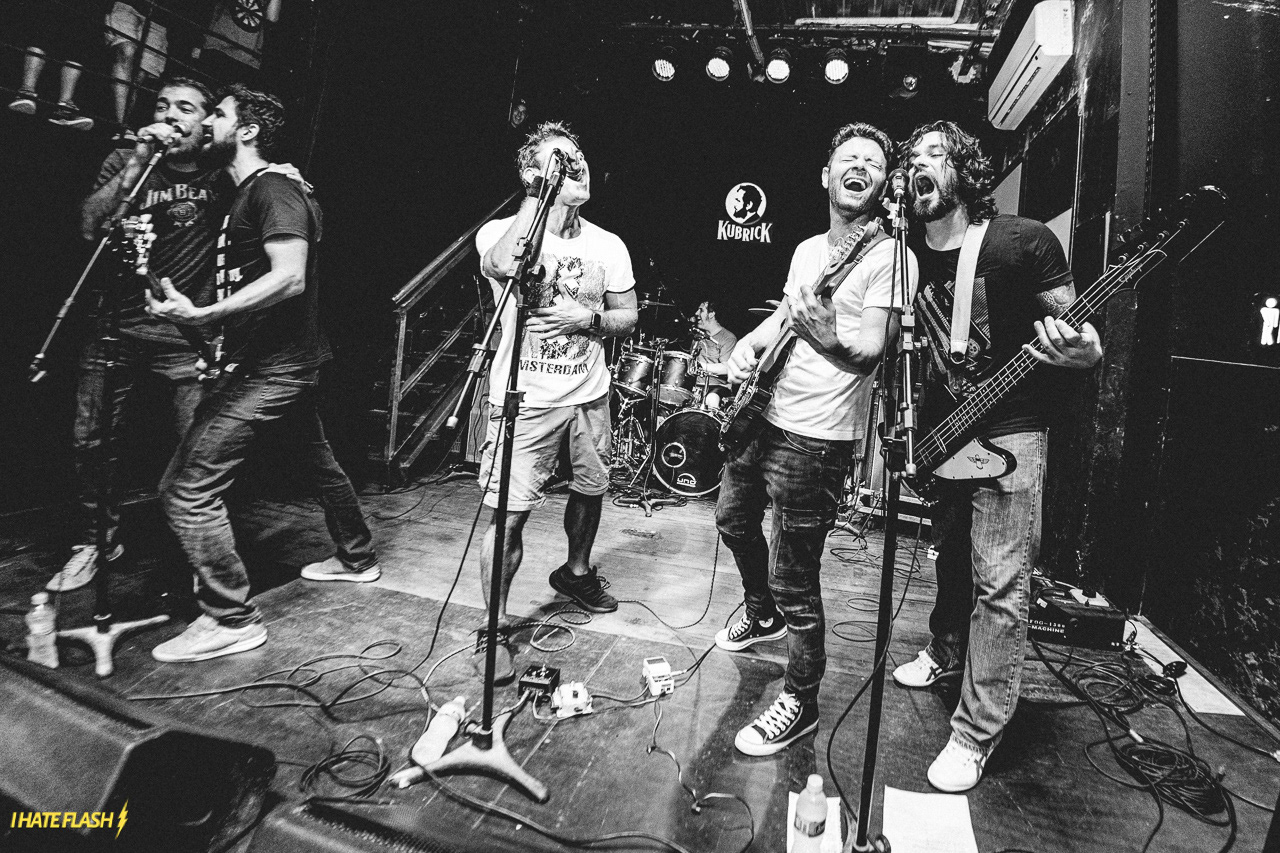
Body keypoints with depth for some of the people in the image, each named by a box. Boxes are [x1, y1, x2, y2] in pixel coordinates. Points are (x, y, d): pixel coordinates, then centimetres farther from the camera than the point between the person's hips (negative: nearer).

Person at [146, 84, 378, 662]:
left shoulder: (272, 189, -13)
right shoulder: (249, 192, 18)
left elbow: (289, 277, -27)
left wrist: (203, 315, -30)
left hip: (273, 367, -11)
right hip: (284, 359, 11)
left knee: (187, 488, -10)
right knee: (318, 459, 22)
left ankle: (232, 620, 1)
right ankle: (357, 559, 41)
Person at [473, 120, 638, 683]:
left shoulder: (608, 246, 5)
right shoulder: (500, 231, -7)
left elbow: (628, 318, 9)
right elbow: (502, 266, -32)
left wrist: (588, 319, -12)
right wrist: (542, 190, -23)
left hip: (589, 395, 5)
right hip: (524, 400, -4)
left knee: (591, 490, 19)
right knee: (509, 514, -5)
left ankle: (576, 571, 47)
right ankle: (496, 627, 13)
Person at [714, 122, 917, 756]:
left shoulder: (890, 258, -11)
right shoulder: (807, 249, 14)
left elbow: (871, 352, -21)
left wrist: (826, 338, -42)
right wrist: (749, 344, 3)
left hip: (814, 437, -9)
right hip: (761, 414, 9)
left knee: (794, 580, -3)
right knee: (734, 519, 25)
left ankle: (799, 703, 19)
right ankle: (763, 617, 51)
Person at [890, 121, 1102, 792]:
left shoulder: (1023, 240, -10)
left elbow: (1073, 328, -8)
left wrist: (1082, 352, -31)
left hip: (1009, 432, -5)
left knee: (1001, 584, -3)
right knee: (951, 556, 20)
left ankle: (976, 733, 9)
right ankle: (945, 653, 44)